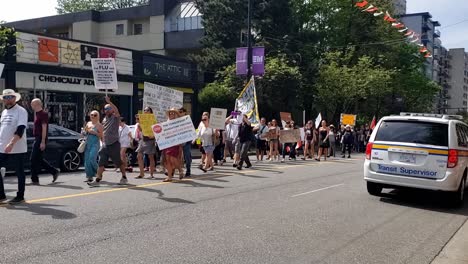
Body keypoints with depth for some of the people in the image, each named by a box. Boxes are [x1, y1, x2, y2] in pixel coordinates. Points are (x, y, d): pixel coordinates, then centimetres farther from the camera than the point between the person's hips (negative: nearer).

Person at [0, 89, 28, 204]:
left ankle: (20, 196, 13)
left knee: (19, 173, 3)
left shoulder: (21, 111, -9)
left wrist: (11, 144, -29)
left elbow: (20, 129, -20)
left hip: (17, 149, -7)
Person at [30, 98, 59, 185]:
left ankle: (34, 180, 1)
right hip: (37, 139, 10)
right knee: (39, 159, 12)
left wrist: (43, 142, -22)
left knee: (34, 159, -6)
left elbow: (44, 128, -18)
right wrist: (37, 140, 19)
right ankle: (54, 172, 19)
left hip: (40, 139, -10)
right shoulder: (37, 114, 17)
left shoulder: (43, 114, -13)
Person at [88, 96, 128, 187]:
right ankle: (97, 180, -1)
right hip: (105, 145, 6)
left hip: (114, 144, -6)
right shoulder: (104, 119, 15)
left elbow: (116, 110, -27)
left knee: (119, 162, 4)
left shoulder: (115, 117, -4)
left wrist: (109, 102, -35)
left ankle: (124, 178, 18)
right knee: (101, 163, 0)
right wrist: (102, 141, 18)